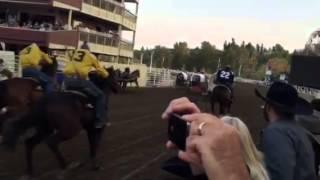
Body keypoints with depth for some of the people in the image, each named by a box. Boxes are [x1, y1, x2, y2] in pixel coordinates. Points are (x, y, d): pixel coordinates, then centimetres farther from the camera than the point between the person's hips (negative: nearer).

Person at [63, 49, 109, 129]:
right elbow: (100, 70, 23)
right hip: (80, 80, -5)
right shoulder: (91, 56, 15)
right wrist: (106, 74, 42)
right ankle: (100, 121, 1)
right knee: (100, 95, 7)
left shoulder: (74, 53, 27)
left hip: (67, 79, 6)